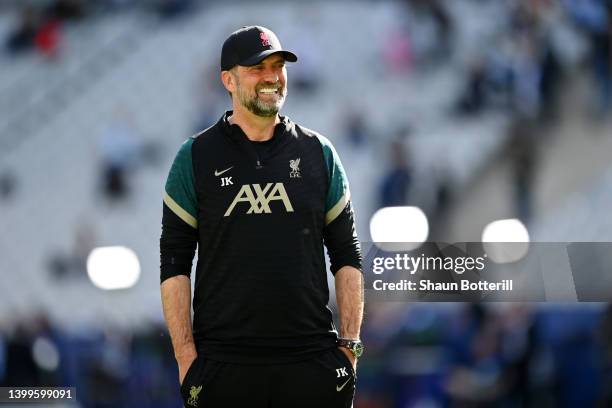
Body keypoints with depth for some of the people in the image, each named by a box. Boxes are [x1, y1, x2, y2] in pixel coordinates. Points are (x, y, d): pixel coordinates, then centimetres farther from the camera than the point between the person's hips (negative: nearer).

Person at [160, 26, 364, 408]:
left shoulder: (319, 152, 9)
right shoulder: (196, 157, 4)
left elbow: (347, 256, 10)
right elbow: (175, 264, 2)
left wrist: (349, 344, 2)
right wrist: (186, 356, -6)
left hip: (313, 362, 1)